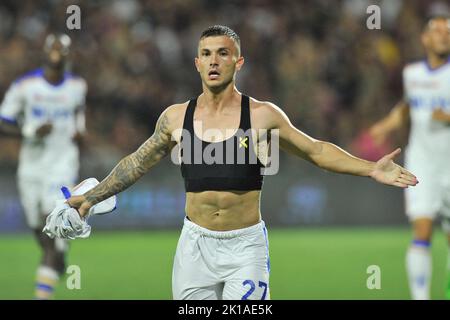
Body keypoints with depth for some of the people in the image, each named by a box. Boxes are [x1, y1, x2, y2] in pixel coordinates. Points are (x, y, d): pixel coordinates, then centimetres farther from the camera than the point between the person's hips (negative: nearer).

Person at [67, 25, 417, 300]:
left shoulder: (262, 116, -5)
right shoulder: (176, 117, 2)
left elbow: (316, 150, 2)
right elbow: (136, 163, 15)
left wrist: (370, 168, -8)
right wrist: (92, 197, 15)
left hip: (246, 245, -2)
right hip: (196, 244, 2)